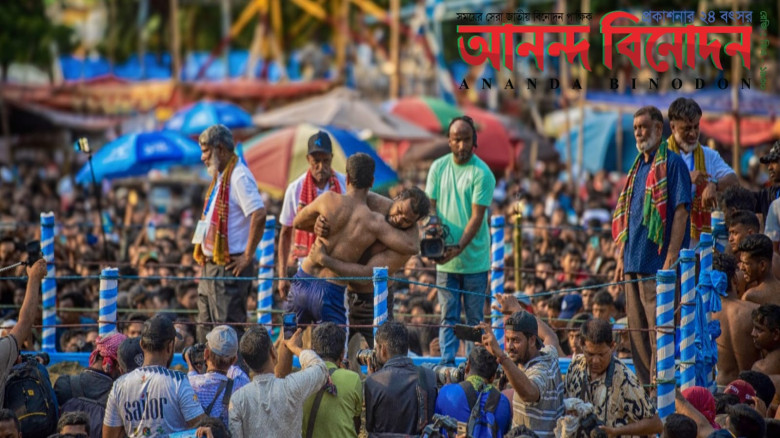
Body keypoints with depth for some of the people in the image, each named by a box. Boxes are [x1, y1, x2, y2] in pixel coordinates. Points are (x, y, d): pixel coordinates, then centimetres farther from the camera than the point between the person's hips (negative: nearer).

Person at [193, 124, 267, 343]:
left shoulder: (239, 177, -14)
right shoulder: (219, 177, 17)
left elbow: (258, 215, -25)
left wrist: (247, 256, -21)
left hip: (230, 266, -10)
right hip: (211, 265, 10)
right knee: (206, 330, 12)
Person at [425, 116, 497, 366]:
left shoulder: (482, 173, -9)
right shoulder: (439, 167, 5)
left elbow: (477, 216, -13)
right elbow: (430, 206, 6)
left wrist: (459, 248, -24)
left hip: (474, 259, -3)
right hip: (445, 259, 3)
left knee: (474, 319, 3)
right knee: (448, 317, 5)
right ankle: (447, 363, 7)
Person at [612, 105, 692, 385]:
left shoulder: (672, 163, -5)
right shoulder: (638, 167, 19)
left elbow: (680, 211, -12)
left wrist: (671, 257, -19)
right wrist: (621, 258, 16)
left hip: (658, 262, -8)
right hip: (634, 263, 8)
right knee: (637, 332, 8)